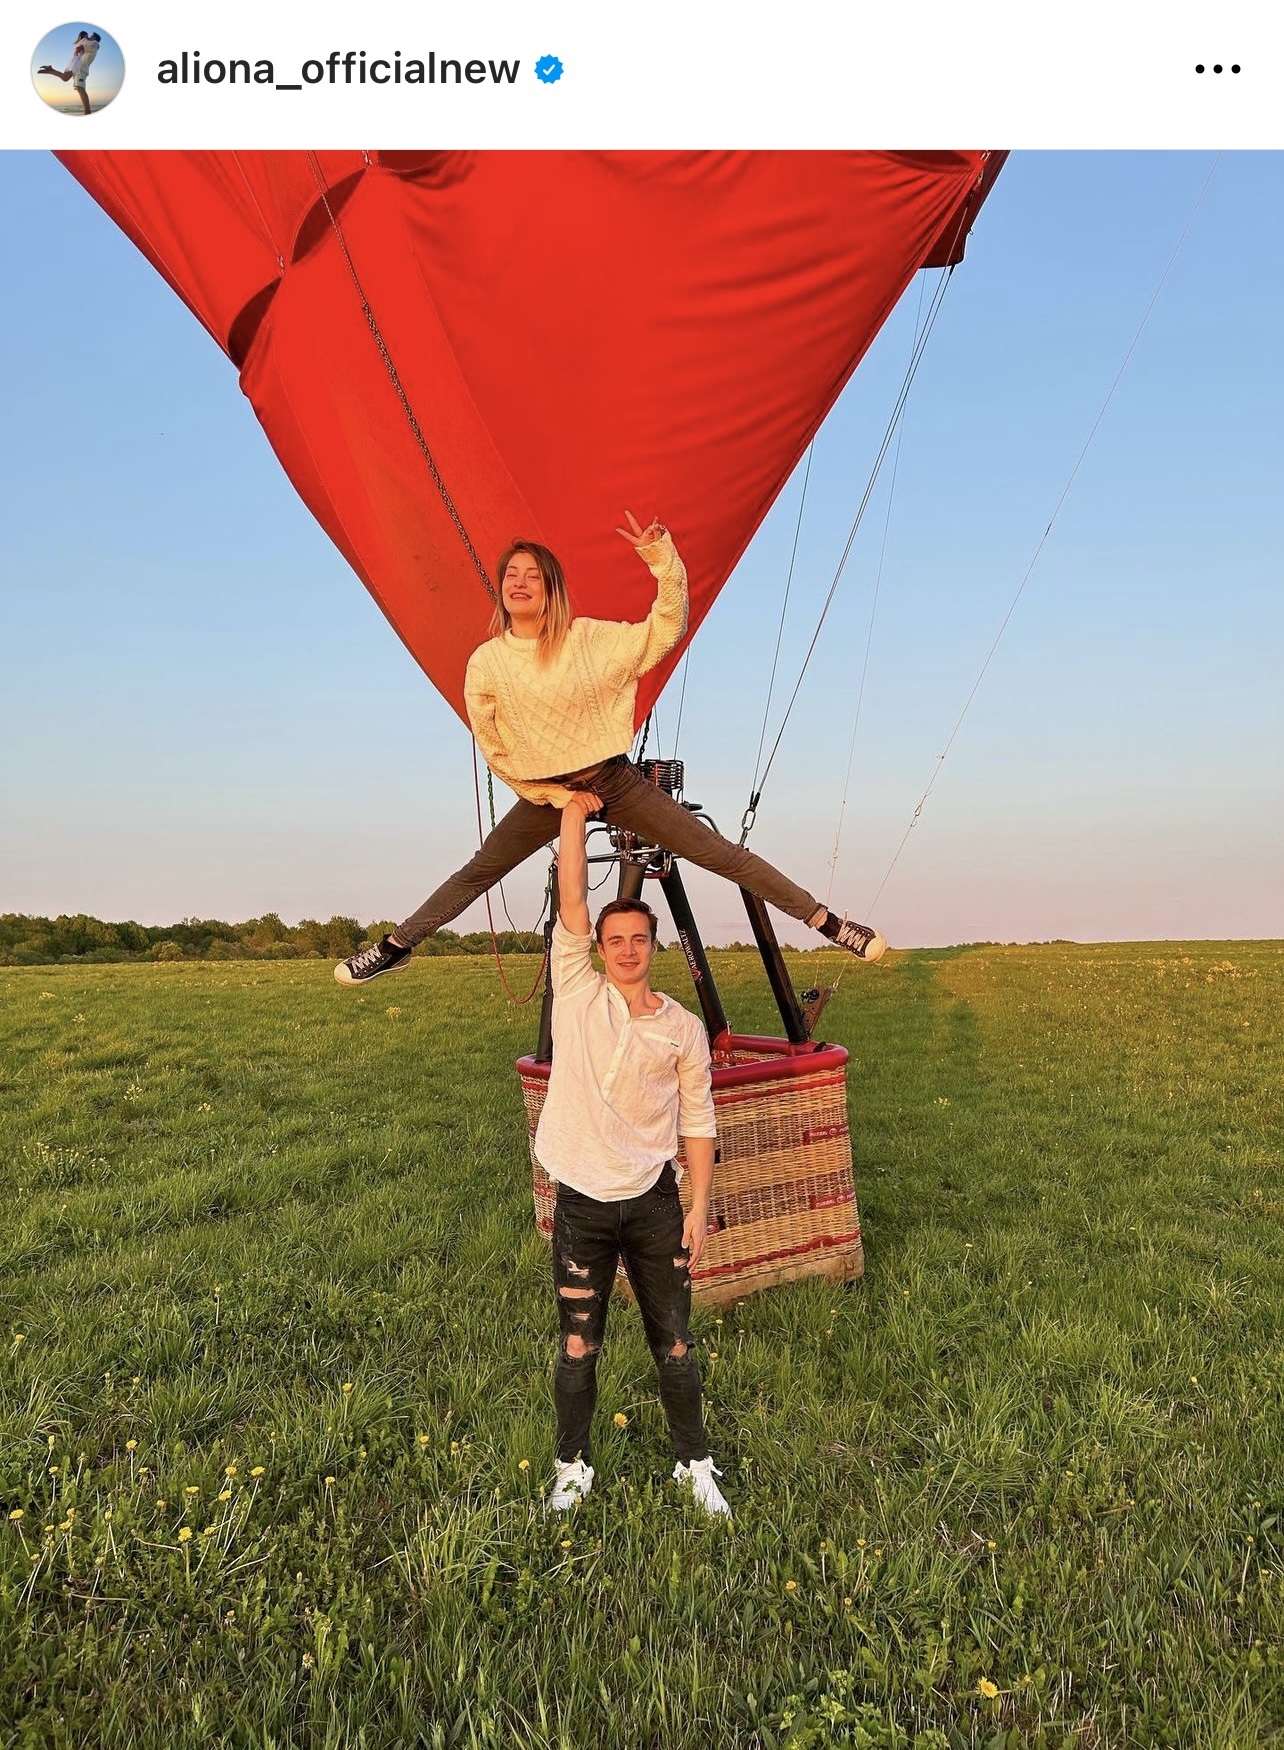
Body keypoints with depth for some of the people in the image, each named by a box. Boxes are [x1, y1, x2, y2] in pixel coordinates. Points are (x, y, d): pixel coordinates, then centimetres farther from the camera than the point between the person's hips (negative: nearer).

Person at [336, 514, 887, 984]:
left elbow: (667, 628, -11)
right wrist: (554, 794, -2)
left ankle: (827, 921, 0)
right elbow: (495, 751, 0)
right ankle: (395, 946, 27)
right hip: (544, 794, 2)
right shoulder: (485, 663, -8)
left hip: (617, 782, -2)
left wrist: (660, 557, -25)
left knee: (723, 855, -5)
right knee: (477, 874, 10)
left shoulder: (592, 638, -12)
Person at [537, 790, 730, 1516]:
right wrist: (575, 809, -12)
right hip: (582, 1202, 0)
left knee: (673, 1341, 12)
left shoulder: (683, 1028, -2)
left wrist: (700, 1207, -1)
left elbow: (698, 1123, 3)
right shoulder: (577, 993, -5)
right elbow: (572, 900, -12)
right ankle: (574, 1467, 33)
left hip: (652, 1200, 1)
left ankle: (696, 1463, 32)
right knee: (578, 1345, 12)